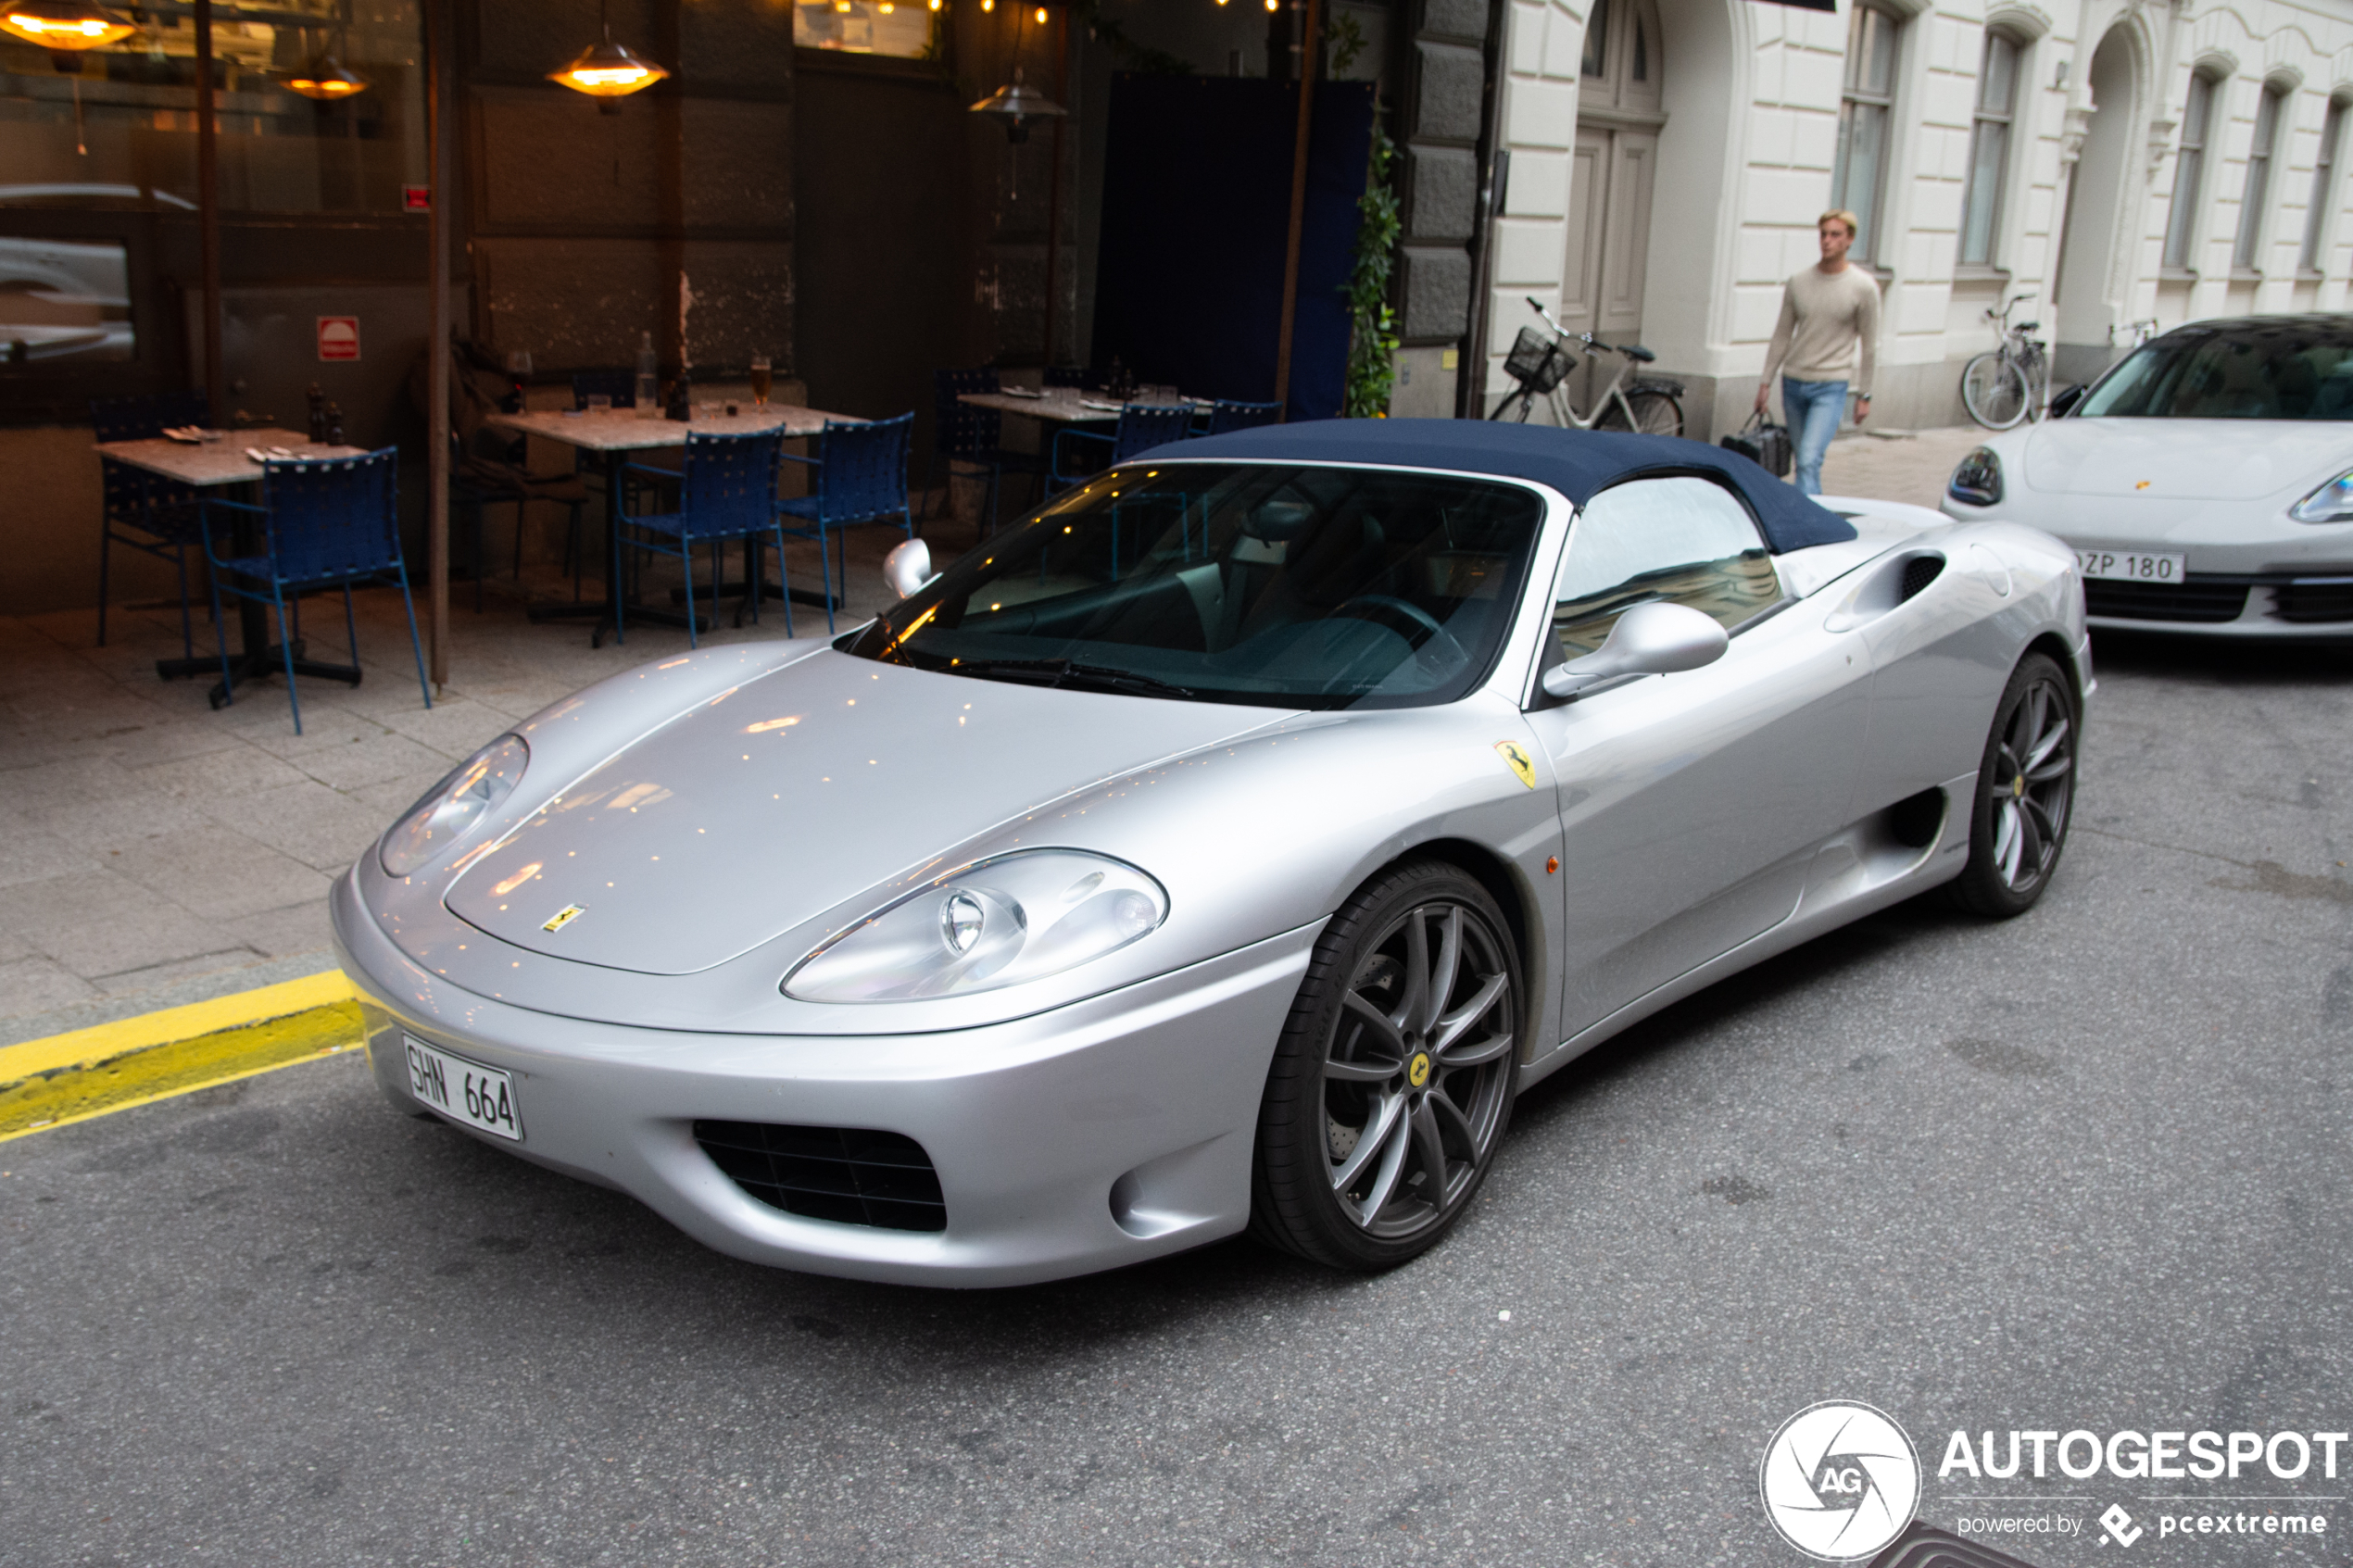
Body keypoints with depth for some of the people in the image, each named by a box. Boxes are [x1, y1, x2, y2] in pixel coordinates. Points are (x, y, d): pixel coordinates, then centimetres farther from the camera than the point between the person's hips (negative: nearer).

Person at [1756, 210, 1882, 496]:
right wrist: (1766, 381, 9)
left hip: (1831, 387, -4)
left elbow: (1870, 346, 0)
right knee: (1802, 460, 12)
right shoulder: (1799, 282, 5)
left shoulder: (1863, 287, -5)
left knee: (1809, 461, -17)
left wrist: (1864, 394, 0)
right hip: (1793, 383, 4)